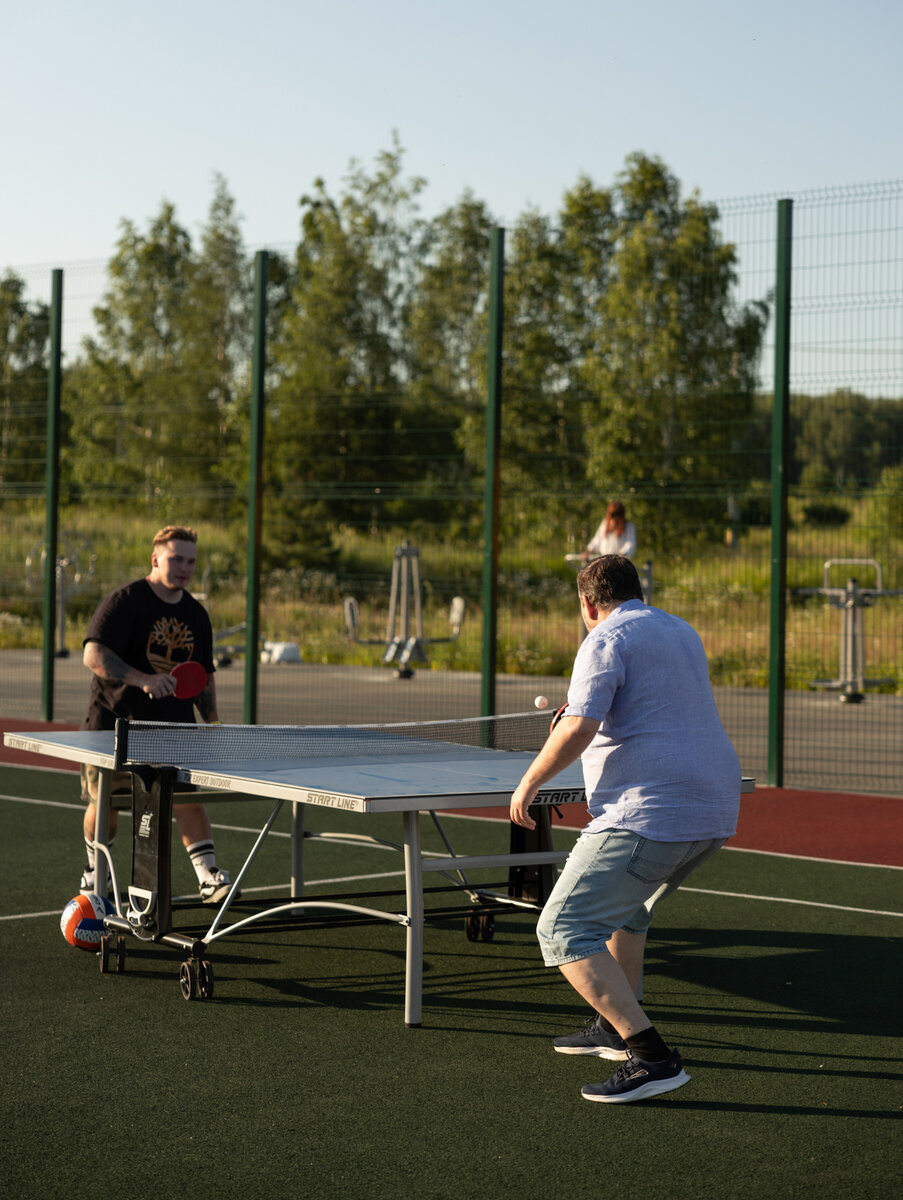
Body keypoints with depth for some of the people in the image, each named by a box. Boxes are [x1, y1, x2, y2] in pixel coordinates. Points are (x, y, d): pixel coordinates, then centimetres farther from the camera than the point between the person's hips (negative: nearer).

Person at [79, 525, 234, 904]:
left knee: (187, 797, -14)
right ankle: (95, 867, 32)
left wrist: (212, 721, 12)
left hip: (174, 723, 3)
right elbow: (93, 655, -20)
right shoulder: (123, 601, -10)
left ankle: (208, 877, -17)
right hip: (114, 720, -3)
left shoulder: (196, 614, 9)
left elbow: (203, 674, 19)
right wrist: (143, 679, -32)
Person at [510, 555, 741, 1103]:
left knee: (565, 931, -9)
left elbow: (578, 730, -19)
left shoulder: (607, 640, -7)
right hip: (715, 811, 10)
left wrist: (530, 782, -4)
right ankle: (616, 1028, 38)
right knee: (627, 907, 32)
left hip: (650, 812, -9)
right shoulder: (684, 633, 20)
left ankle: (652, 1058, -19)